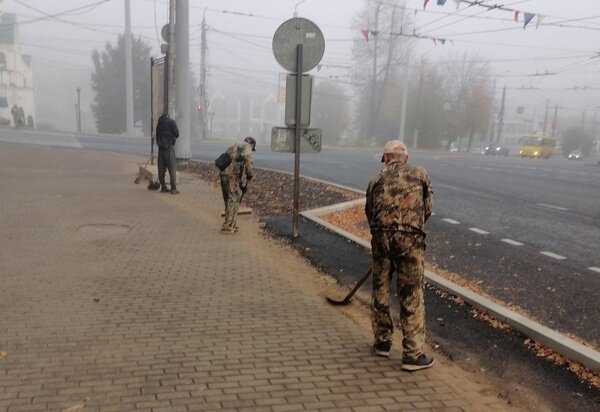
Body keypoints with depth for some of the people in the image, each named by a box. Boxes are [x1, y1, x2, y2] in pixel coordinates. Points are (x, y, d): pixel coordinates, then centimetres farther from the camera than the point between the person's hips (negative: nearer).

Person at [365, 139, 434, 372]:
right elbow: (427, 209, 11)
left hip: (381, 237, 2)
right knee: (411, 298, 4)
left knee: (380, 292, 18)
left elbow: (369, 212, 15)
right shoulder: (420, 174, 10)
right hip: (410, 239, -2)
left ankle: (382, 342, 30)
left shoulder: (377, 180, 14)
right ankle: (413, 355, 10)